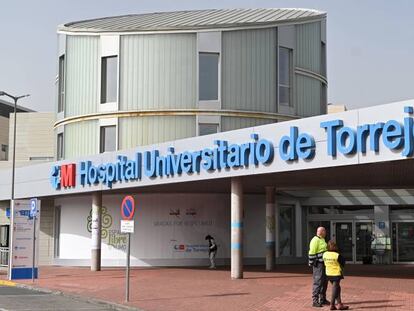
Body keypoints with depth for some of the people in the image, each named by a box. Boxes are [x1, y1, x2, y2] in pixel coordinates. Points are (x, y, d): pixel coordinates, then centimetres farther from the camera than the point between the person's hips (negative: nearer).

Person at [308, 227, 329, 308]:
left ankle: (322, 299, 22)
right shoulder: (315, 240, -16)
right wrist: (311, 264, -19)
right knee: (318, 282, -9)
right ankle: (315, 301, -7)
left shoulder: (322, 240, 15)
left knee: (324, 282, 13)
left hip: (323, 263, 10)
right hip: (318, 264, -10)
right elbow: (312, 253, -19)